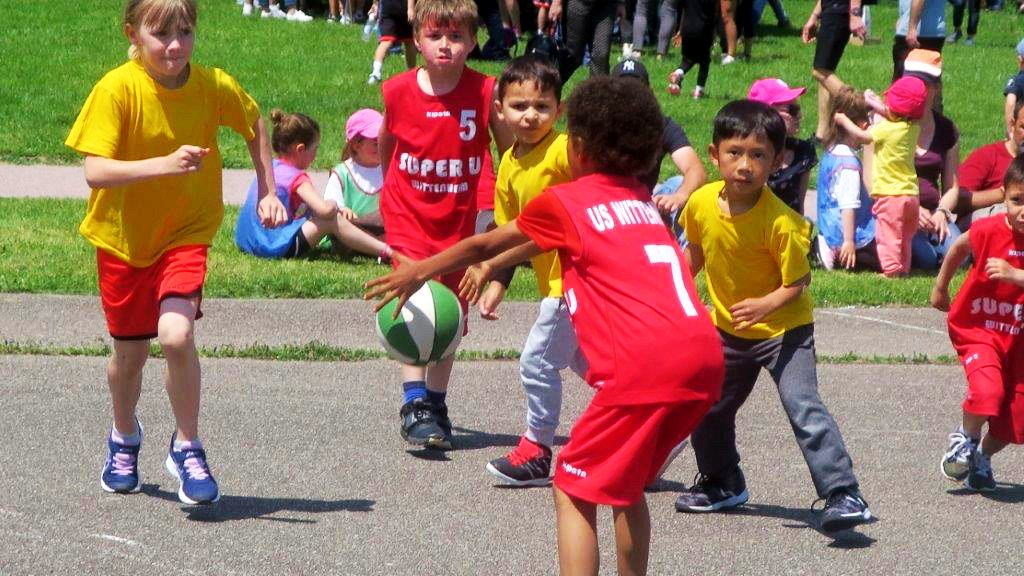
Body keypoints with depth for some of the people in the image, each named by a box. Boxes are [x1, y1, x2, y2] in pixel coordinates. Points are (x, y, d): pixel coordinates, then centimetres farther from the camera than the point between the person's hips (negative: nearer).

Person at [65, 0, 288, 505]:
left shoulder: (214, 87, -12)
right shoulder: (117, 89, -21)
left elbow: (254, 125, 11)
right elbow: (95, 172, -30)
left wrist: (268, 192, 8)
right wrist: (165, 164, -41)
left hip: (186, 232, 0)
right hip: (123, 236, 0)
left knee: (175, 334, -22)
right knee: (130, 352, 12)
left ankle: (187, 447, -1)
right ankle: (124, 439, 44)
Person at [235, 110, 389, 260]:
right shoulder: (296, 178, -13)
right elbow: (325, 209, -25)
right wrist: (333, 204, -2)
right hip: (275, 247, -10)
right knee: (333, 220, -13)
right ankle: (385, 251, -17)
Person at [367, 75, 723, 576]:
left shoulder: (563, 203, 5)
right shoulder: (641, 200, 24)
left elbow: (482, 245, 21)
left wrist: (418, 272, 36)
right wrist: (490, 269, 53)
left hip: (644, 366, -7)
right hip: (705, 359, 7)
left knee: (574, 490, 0)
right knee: (624, 484, 23)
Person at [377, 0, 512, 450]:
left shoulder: (485, 93, -10)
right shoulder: (399, 91, -7)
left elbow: (510, 152, 2)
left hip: (460, 217, 1)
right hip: (408, 212, -1)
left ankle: (437, 404, 21)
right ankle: (414, 402, -18)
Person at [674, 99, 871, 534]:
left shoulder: (780, 221, -26)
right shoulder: (701, 204, -10)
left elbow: (799, 281, -20)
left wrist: (768, 305, -36)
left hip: (783, 328, -6)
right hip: (729, 330, 6)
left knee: (803, 407, -22)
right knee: (707, 408, 17)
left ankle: (842, 494, -21)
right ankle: (722, 483, 42)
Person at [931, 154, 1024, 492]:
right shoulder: (989, 231, -18)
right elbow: (959, 248, 5)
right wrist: (940, 287, 16)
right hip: (977, 328, -3)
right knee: (987, 388, -27)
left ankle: (982, 459, 34)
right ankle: (965, 442, 2)